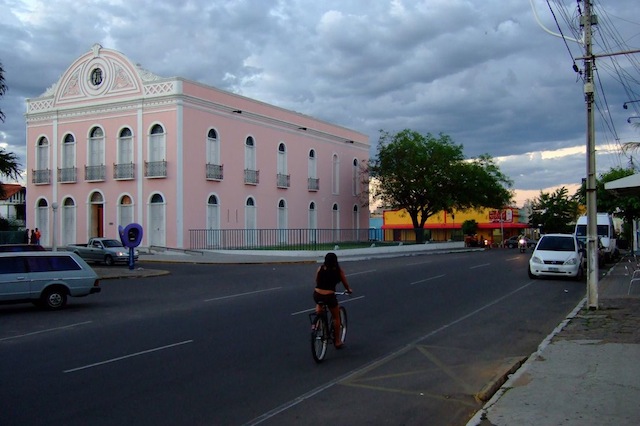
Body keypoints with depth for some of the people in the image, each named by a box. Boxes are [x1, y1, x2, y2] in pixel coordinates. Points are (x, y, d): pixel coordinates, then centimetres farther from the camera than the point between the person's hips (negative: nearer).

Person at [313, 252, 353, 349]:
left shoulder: (320, 268, 7)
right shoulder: (339, 270, 2)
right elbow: (345, 283, 13)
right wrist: (349, 290, 34)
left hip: (317, 294, 2)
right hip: (329, 296, -2)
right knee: (336, 317, 19)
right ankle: (337, 341, 25)